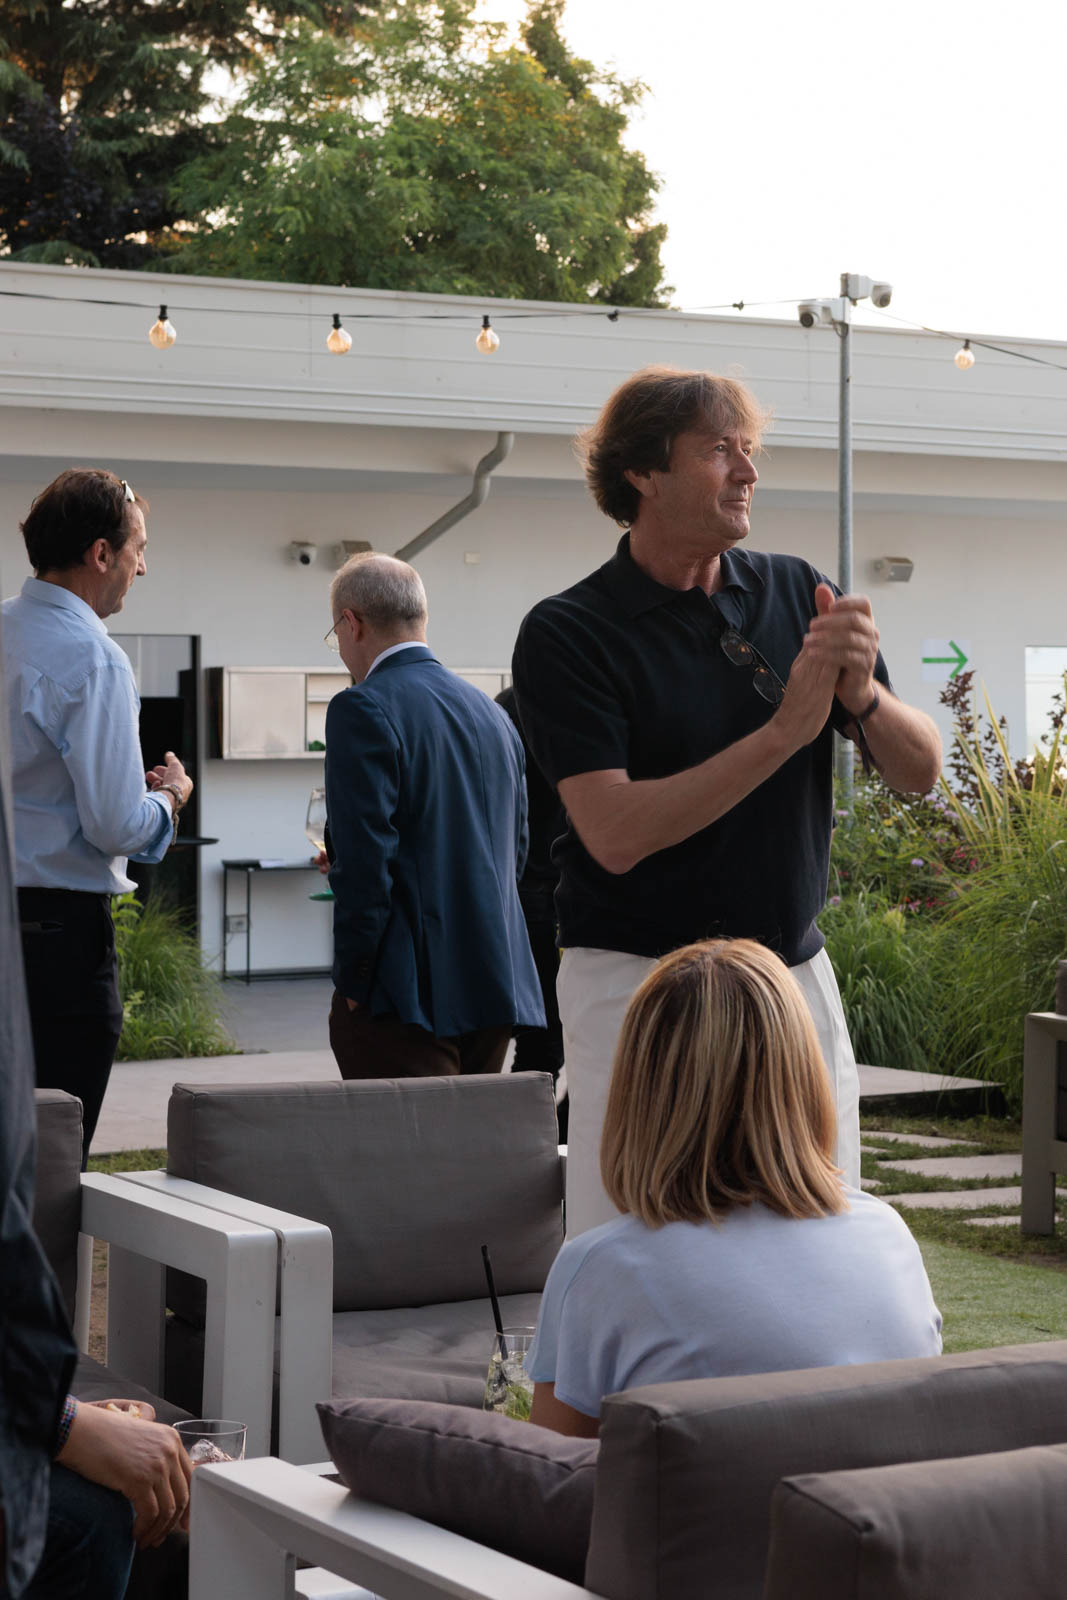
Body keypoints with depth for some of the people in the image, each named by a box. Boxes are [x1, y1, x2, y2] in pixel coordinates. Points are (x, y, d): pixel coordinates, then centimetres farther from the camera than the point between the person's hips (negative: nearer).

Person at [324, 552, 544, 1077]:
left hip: (408, 995, -8)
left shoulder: (364, 709, -10)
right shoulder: (491, 712, 14)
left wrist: (352, 982, -9)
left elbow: (363, 860, -16)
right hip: (495, 991, 8)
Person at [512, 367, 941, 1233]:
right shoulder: (567, 634, -7)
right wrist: (783, 732, -22)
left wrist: (863, 695, -15)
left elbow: (921, 769, 7)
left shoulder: (796, 592, 7)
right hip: (636, 985, -4)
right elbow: (615, 834, -19)